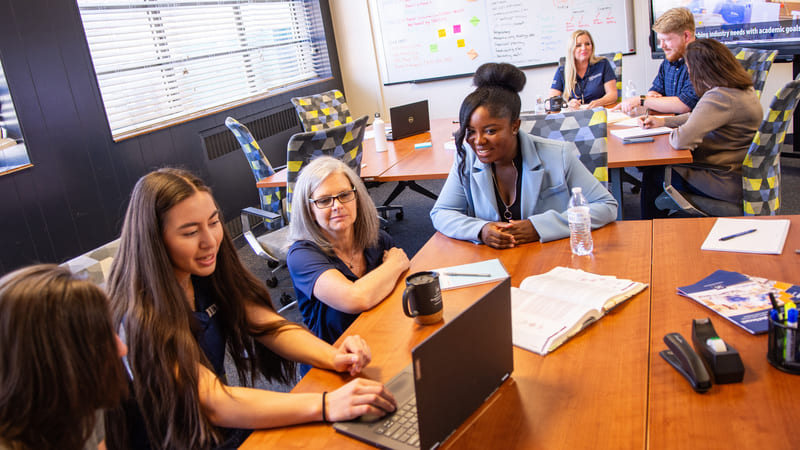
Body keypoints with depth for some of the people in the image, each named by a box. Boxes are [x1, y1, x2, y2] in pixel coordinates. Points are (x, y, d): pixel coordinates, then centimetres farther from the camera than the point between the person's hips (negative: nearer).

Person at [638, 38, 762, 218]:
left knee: (653, 174, 2)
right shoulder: (743, 89, 6)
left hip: (729, 184, -10)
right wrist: (664, 121, 18)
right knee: (663, 163, 17)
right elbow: (699, 118, 20)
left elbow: (681, 140, -33)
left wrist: (672, 134, -9)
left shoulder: (720, 98, -28)